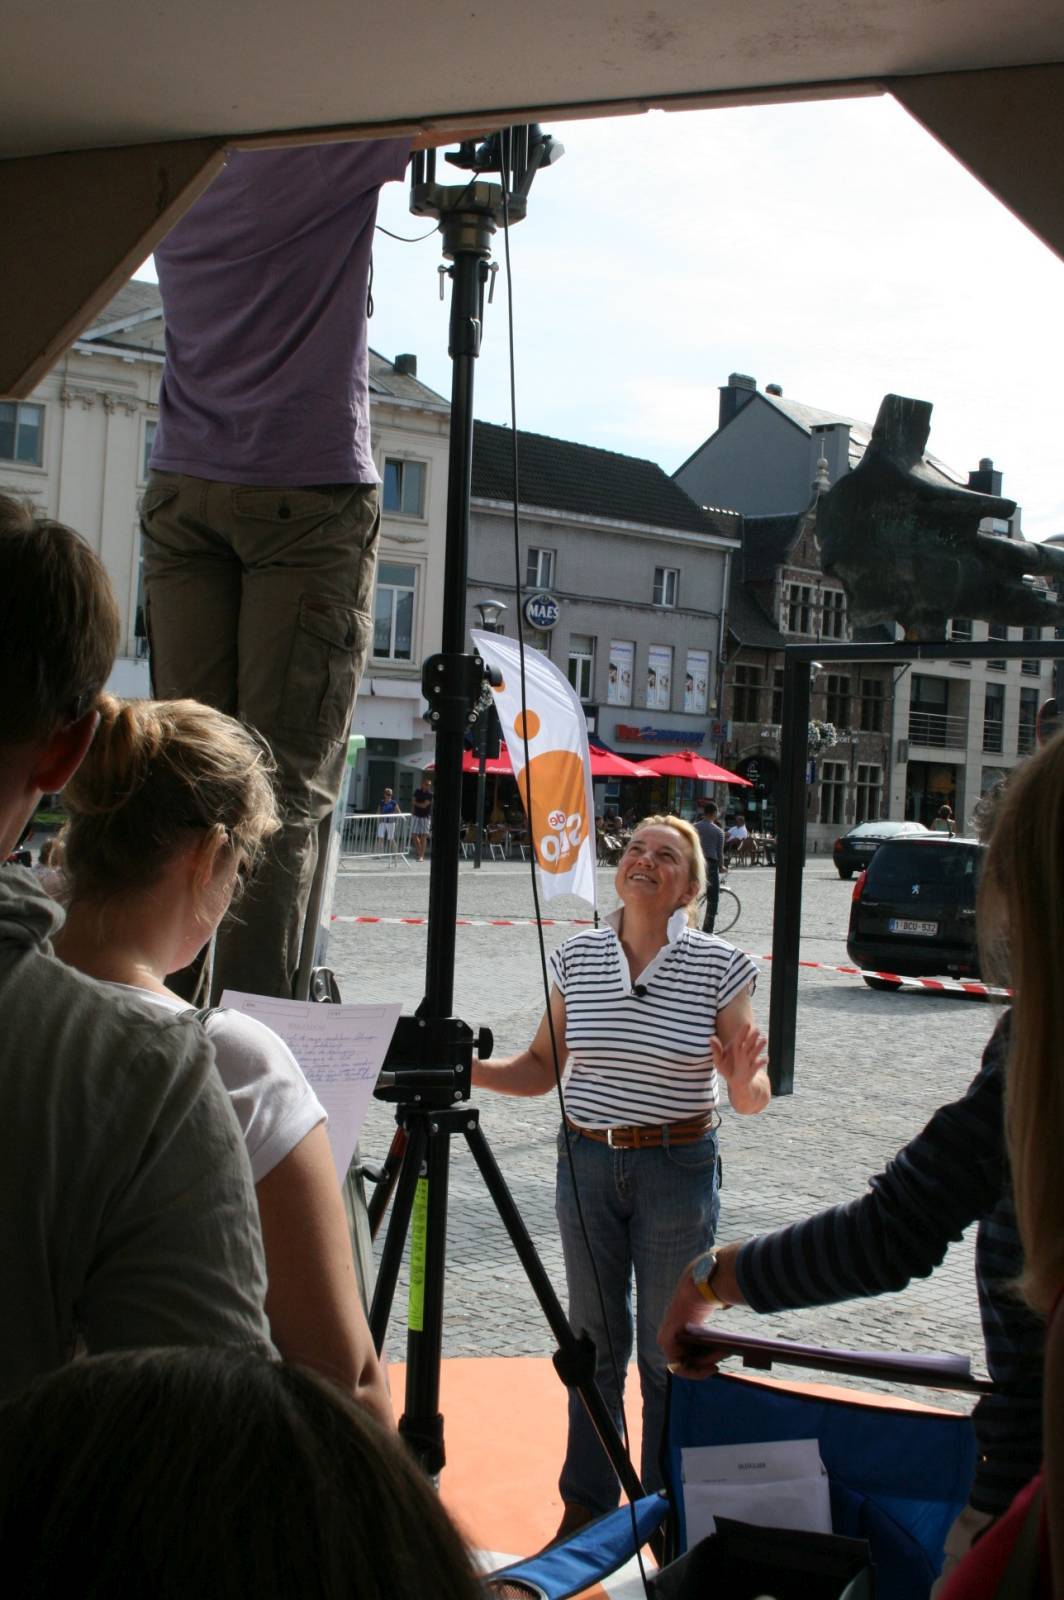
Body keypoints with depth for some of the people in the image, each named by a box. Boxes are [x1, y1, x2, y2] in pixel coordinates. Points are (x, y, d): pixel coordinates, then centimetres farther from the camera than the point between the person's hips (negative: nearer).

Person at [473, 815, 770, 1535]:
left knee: (669, 1349, 8)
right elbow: (540, 1069, 9)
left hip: (679, 1168, -3)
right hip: (586, 1161, 3)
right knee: (593, 1340, 15)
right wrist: (466, 1068, -7)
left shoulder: (721, 967, -9)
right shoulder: (577, 957, 0)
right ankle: (586, 1503, 31)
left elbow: (752, 1097, -5)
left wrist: (747, 1083, -28)